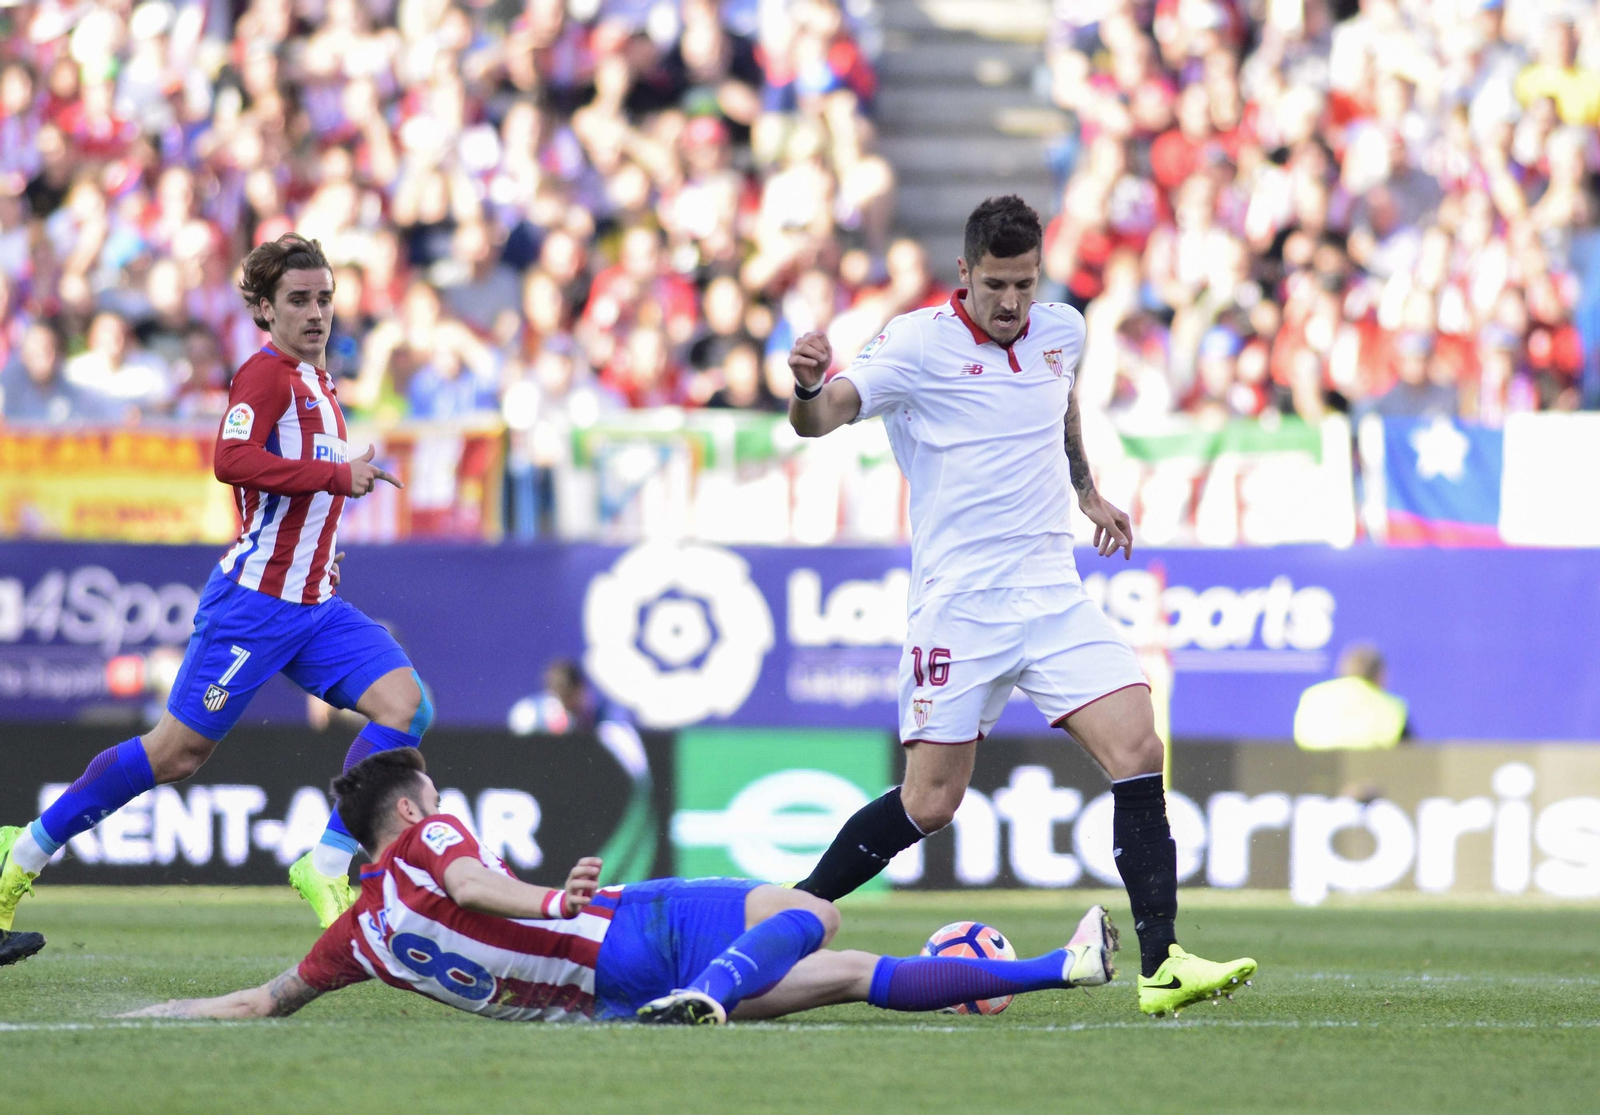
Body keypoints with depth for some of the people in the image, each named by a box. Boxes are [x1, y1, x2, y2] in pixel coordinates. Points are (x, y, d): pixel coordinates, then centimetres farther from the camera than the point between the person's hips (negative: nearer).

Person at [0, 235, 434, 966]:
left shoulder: (316, 380, 15)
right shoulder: (267, 373, -13)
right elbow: (233, 460, -29)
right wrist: (340, 475, -26)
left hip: (314, 604, 8)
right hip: (255, 600, -8)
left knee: (405, 705, -11)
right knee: (179, 748, -4)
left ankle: (327, 865, -10)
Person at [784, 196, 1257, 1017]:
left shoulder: (1061, 331, 9)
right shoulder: (918, 342, -8)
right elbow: (824, 417, -22)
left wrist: (1087, 492, 37)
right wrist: (810, 388, -43)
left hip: (1053, 594, 5)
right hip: (959, 602, -5)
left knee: (1138, 750, -11)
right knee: (930, 803, -6)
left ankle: (1162, 965, -11)